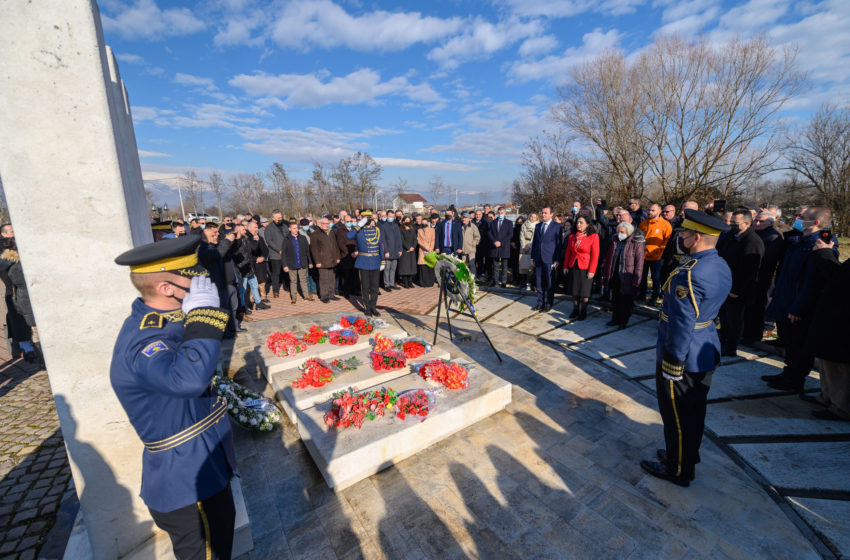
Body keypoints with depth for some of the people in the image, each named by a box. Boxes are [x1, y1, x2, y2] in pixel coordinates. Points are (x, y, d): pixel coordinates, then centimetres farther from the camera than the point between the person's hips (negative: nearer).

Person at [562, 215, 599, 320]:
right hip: (573, 267, 4)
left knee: (584, 292, 4)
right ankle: (575, 310, 23)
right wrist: (565, 266, 6)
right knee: (574, 290, 10)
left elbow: (595, 255, -10)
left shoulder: (593, 236, -7)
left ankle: (583, 312, 18)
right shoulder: (572, 236, 7)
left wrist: (592, 270, -14)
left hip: (585, 268, -4)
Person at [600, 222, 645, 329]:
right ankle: (615, 319, 29)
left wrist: (636, 279, -16)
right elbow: (608, 258, 14)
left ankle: (624, 321, 21)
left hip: (626, 279, -5)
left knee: (626, 301, 6)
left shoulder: (637, 243, -9)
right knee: (615, 300, 15)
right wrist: (605, 273, 11)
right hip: (614, 276, 5)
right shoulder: (615, 242, 8)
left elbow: (639, 263, -12)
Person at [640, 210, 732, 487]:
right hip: (707, 352, 9)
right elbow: (708, 311, 11)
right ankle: (689, 456, 45)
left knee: (677, 415, 10)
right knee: (695, 410, 24)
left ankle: (678, 470, 29)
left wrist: (672, 365, -18)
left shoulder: (687, 275, -28)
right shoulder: (722, 267, 3)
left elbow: (681, 327, -27)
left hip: (683, 358, -9)